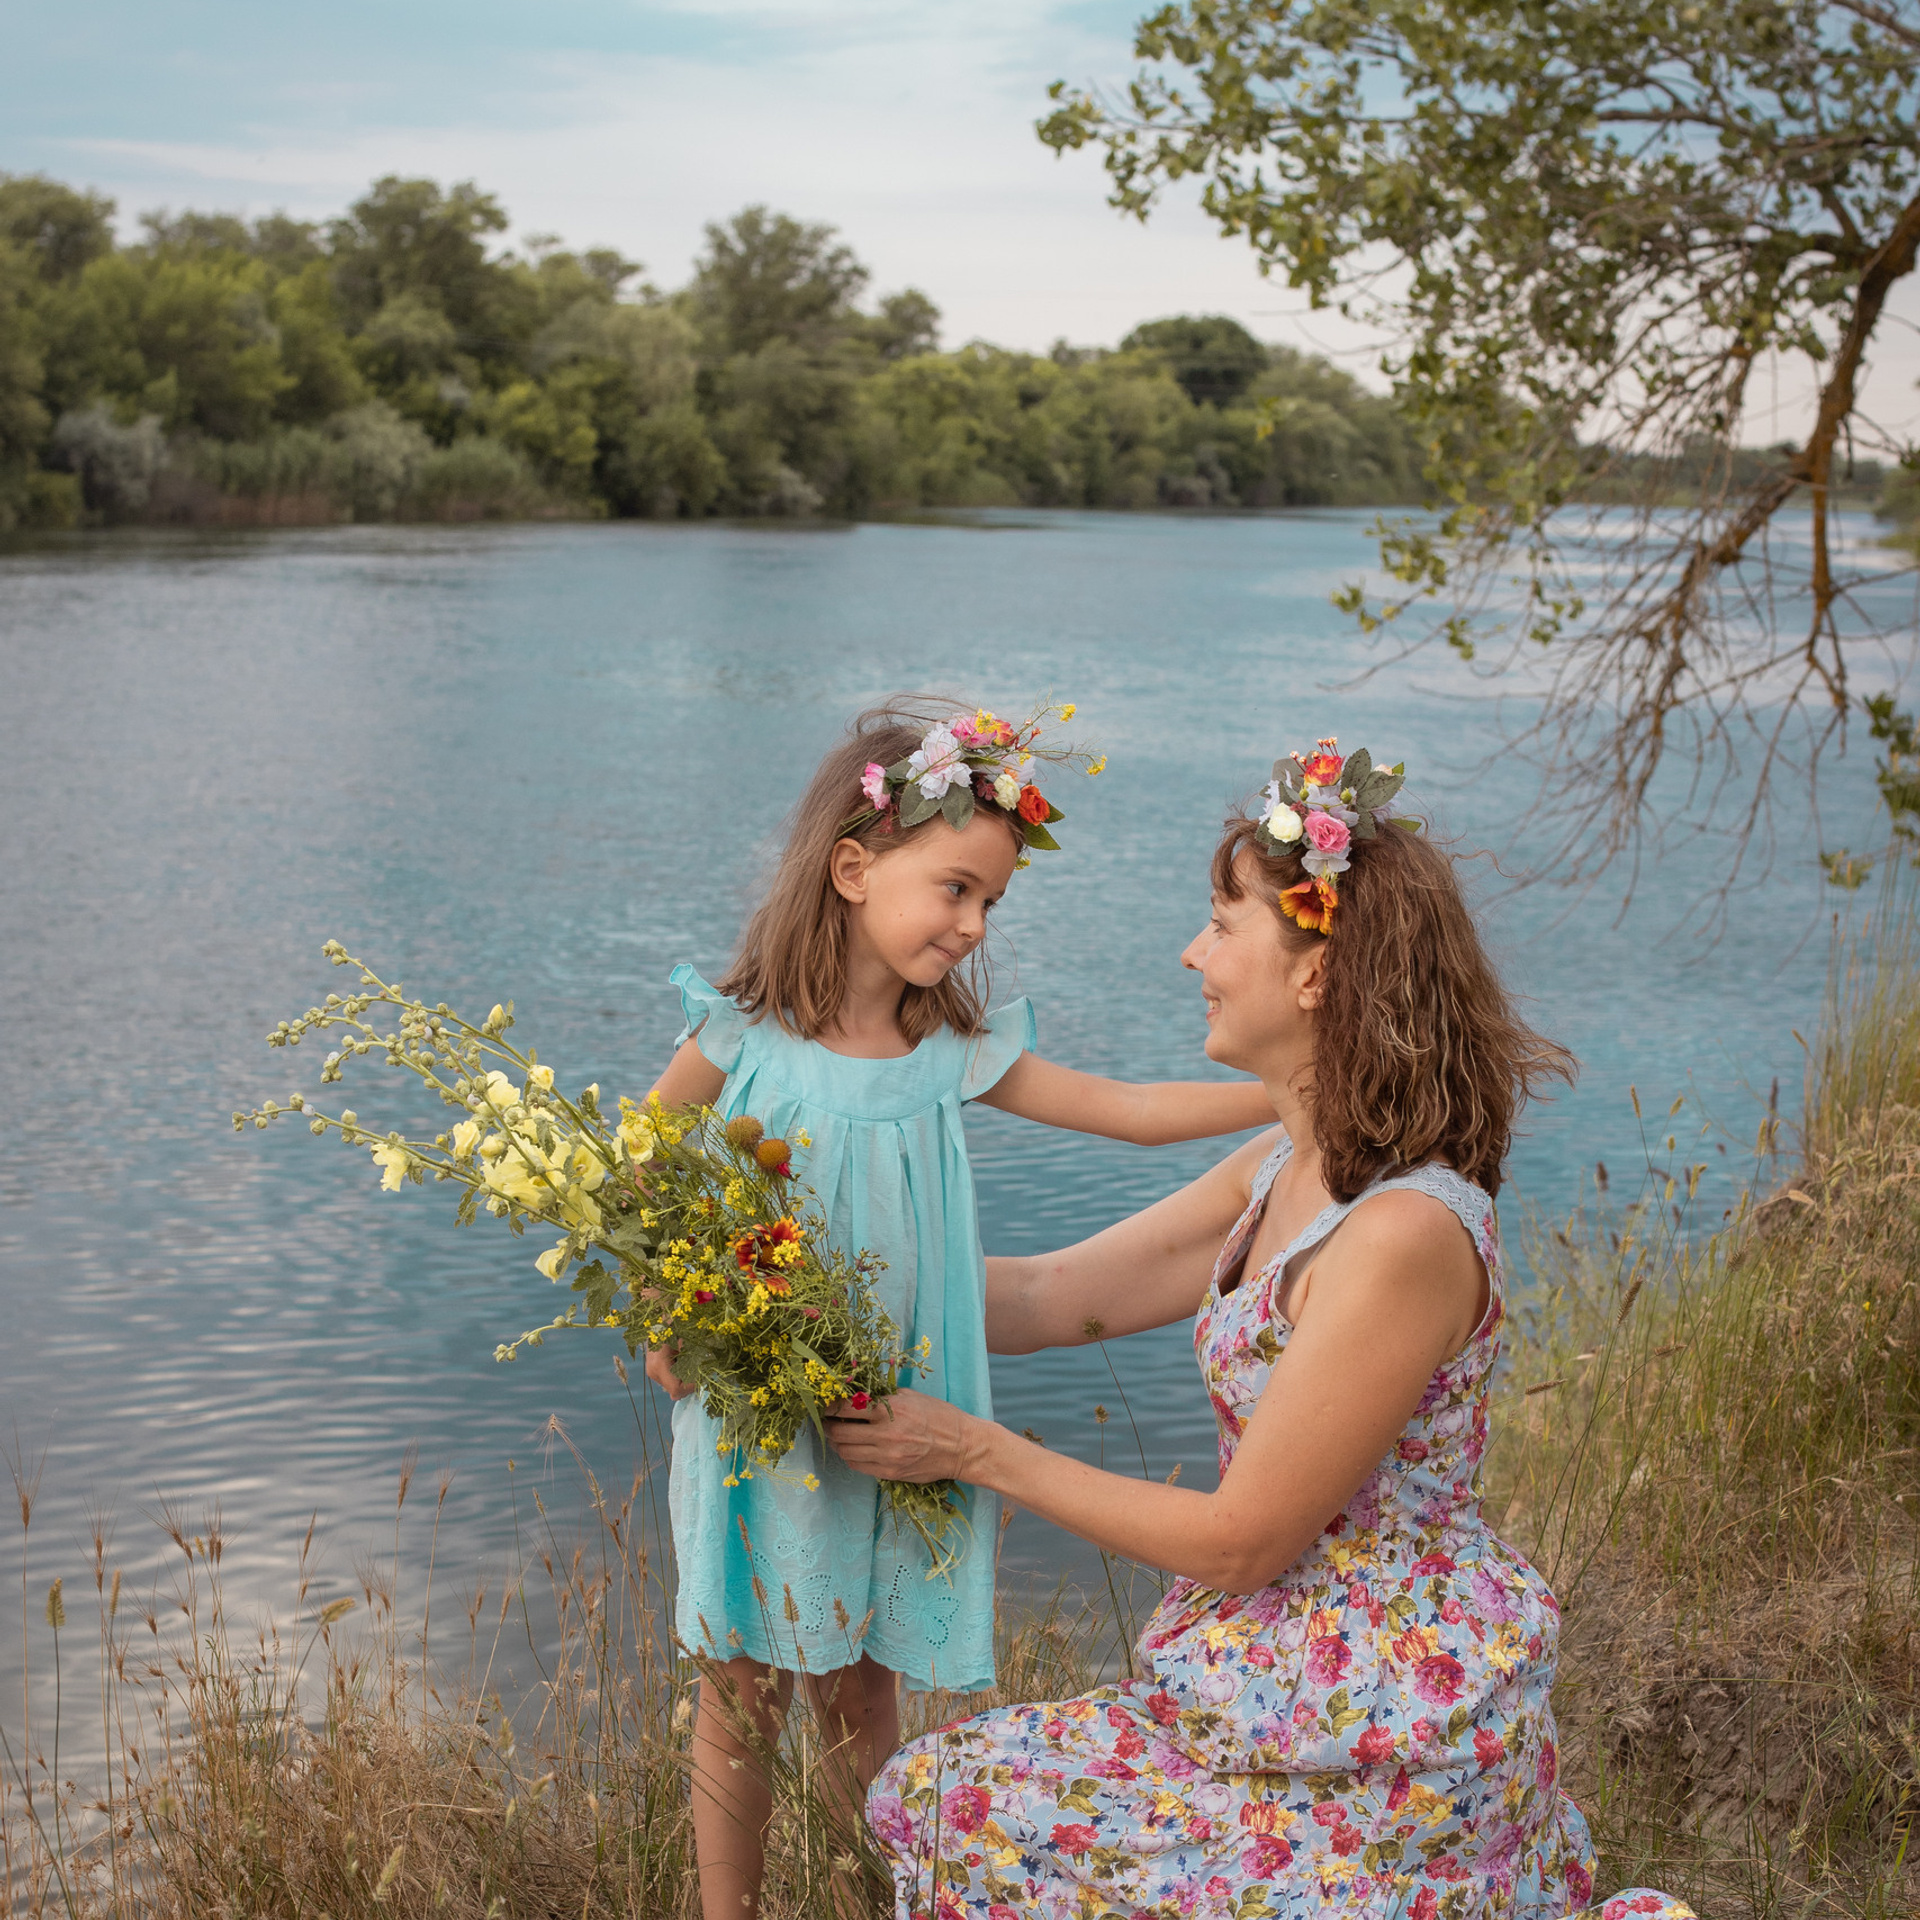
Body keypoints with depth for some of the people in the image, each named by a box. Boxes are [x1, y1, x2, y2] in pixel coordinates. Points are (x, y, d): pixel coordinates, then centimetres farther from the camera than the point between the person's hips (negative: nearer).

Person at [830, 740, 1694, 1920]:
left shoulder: (1403, 1233, -25)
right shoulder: (1288, 1172, 3)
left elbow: (1241, 1543, -19)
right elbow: (1058, 1297, 9)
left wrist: (977, 1450, -13)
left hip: (1386, 1725, -9)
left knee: (952, 1803, -2)